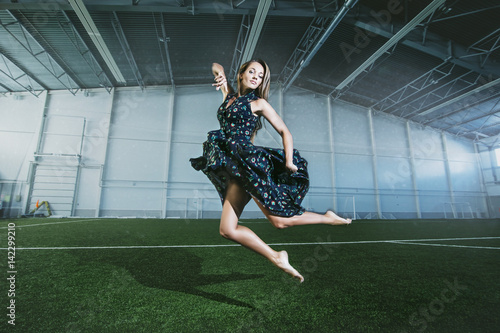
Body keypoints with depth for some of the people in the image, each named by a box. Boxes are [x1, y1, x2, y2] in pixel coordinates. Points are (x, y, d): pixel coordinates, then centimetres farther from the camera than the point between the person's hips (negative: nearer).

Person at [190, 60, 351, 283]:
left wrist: (289, 161, -11)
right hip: (232, 167, 6)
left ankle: (328, 218, 15)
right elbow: (216, 67, 35)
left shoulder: (258, 103, 6)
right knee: (228, 230, -4)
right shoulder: (229, 96, 21)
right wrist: (220, 74, 11)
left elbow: (285, 132, 3)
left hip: (249, 163, -6)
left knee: (279, 220, -8)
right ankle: (276, 258, 6)